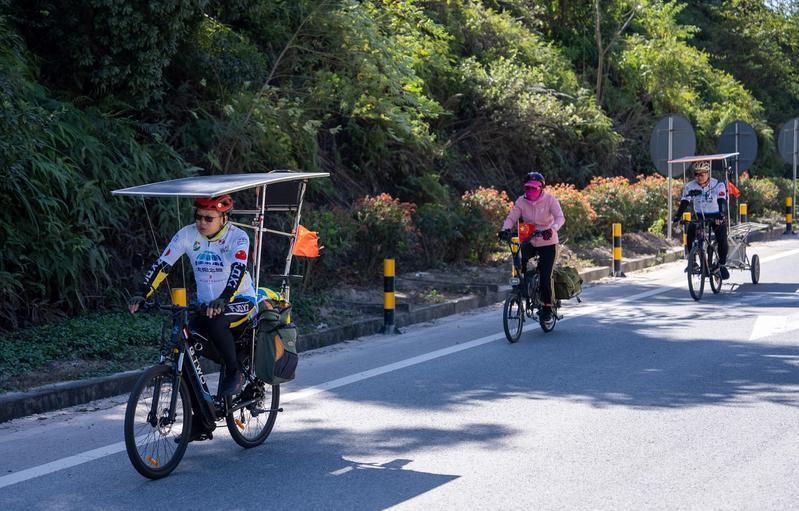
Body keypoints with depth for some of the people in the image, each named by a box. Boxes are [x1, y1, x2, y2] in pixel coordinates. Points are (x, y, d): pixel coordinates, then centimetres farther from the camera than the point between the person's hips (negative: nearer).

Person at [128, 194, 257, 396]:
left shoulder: (237, 236, -14)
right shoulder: (188, 234, -5)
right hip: (206, 304, 4)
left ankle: (234, 374, -14)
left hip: (240, 300, -4)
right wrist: (142, 294, -22)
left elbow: (239, 269, -30)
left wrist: (223, 300, -47)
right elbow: (162, 264, -9)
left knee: (215, 322, -35)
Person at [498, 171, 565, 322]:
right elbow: (511, 218, -12)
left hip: (547, 243, -3)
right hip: (528, 242, 3)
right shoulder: (521, 201, -6)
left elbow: (560, 218, -25)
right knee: (519, 264, -24)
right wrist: (505, 230, -33)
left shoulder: (549, 200, -14)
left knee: (545, 277, -8)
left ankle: (548, 308, 10)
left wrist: (552, 229, -45)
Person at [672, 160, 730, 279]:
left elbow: (722, 201, -26)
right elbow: (684, 202, -15)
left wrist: (722, 215, -45)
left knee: (722, 238, -22)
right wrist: (677, 216, -33)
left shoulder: (718, 185, -15)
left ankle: (722, 265, -2)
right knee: (690, 232, -25)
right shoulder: (690, 186, -9)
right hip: (699, 215, 2)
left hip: (716, 216, -2)